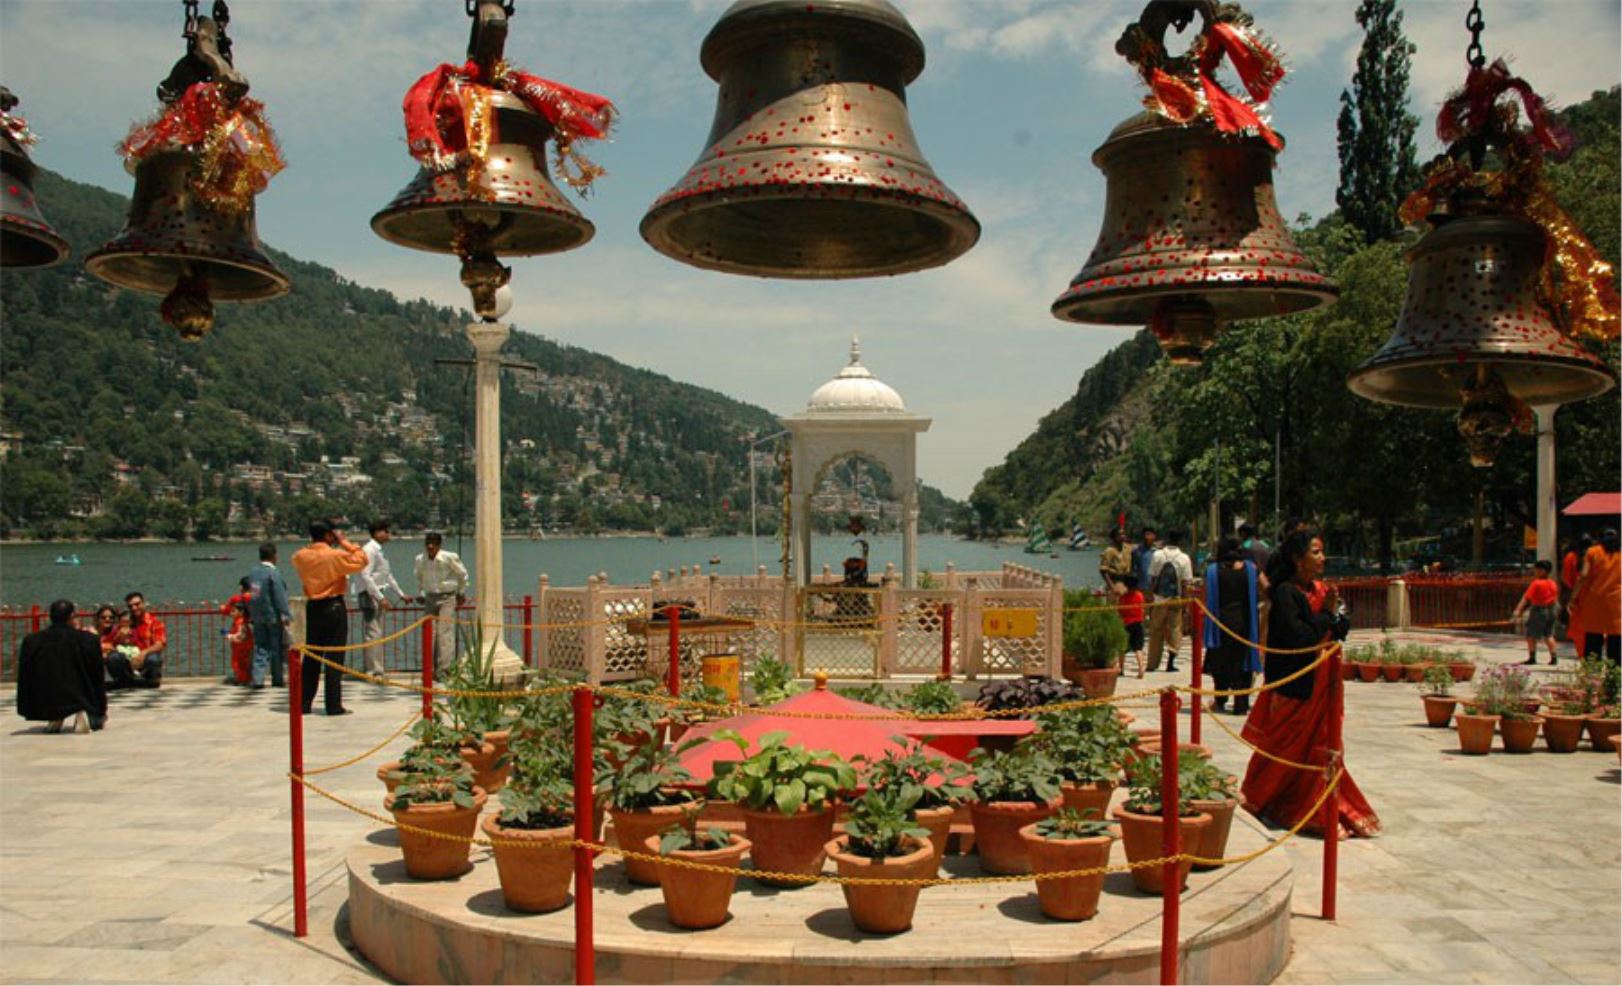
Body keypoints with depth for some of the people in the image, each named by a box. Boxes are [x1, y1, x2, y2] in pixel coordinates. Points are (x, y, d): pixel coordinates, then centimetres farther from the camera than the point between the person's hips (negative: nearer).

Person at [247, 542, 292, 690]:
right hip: (273, 617, -6)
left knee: (260, 648, 7)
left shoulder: (253, 573, 6)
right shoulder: (273, 573, -14)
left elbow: (250, 595, 11)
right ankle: (277, 680, 13)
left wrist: (251, 615, 18)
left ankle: (258, 679, -2)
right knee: (276, 648, 5)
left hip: (257, 617, 6)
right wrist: (286, 615, -12)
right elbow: (280, 597, -16)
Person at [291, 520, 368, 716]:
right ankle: (334, 705, -2)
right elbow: (361, 560, -8)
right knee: (334, 657, -2)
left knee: (311, 657, 14)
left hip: (312, 608, 5)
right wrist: (344, 542, -3)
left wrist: (313, 544, 15)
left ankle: (304, 703, 18)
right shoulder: (335, 556, -16)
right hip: (334, 607, -5)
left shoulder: (301, 556, 0)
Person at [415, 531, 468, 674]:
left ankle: (445, 668, -9)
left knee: (445, 634, -11)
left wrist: (461, 593, 8)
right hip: (429, 598, 4)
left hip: (447, 598, -4)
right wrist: (420, 594, 18)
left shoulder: (449, 558, -14)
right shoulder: (420, 560, -1)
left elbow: (463, 574, 1)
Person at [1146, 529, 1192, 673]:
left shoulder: (1157, 555, -3)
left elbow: (1152, 579, 0)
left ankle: (1152, 664, 12)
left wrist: (1150, 598, 7)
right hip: (1175, 600, -1)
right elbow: (1185, 584, -6)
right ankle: (1171, 662, 0)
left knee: (1156, 631, 9)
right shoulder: (1184, 558, -6)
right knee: (1174, 630, 9)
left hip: (1159, 599, 1)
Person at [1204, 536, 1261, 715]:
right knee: (1242, 663, 7)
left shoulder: (1213, 570, -5)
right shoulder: (1250, 568, -2)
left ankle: (1220, 702, 19)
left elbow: (1207, 598, -6)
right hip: (1244, 621, 0)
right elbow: (1257, 597, -3)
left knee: (1221, 662, 15)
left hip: (1221, 621, 0)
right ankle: (1241, 706, 4)